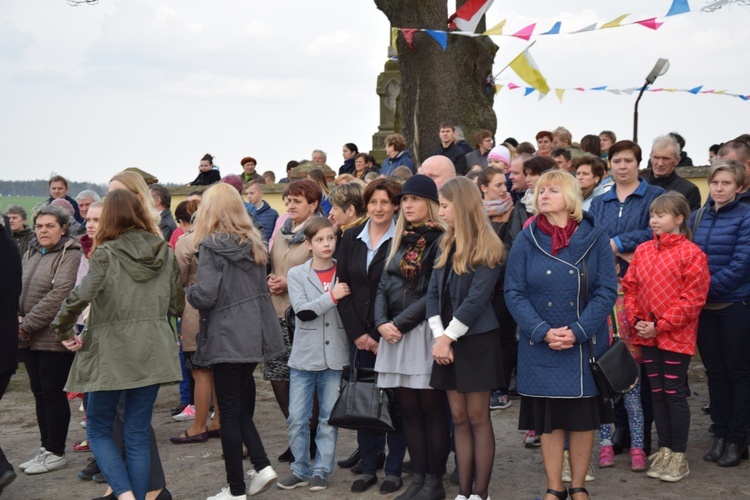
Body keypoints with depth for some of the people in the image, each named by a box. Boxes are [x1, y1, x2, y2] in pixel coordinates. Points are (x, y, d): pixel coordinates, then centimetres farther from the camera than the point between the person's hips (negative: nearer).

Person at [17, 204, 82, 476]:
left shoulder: (70, 255, -11)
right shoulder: (31, 254, 15)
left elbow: (59, 294, -20)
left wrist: (28, 324, -17)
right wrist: (17, 317, -5)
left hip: (54, 337, -8)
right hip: (30, 339, 8)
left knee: (53, 393, -1)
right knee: (39, 392, 13)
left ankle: (56, 453, 9)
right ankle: (46, 448, 23)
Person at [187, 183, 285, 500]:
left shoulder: (211, 245, -12)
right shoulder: (254, 241, 9)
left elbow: (204, 295, -18)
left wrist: (189, 293, 1)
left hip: (226, 336, -7)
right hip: (255, 333, 7)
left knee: (230, 412, 1)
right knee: (242, 407, 17)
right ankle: (261, 466, 6)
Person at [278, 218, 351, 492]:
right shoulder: (297, 274, 0)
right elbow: (302, 311, -12)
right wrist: (332, 296, -17)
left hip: (336, 356, 1)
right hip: (304, 356, 0)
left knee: (329, 418, 6)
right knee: (297, 418, 2)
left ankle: (321, 471, 18)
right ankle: (300, 469, 18)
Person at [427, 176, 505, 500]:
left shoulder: (488, 248, -9)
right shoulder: (446, 245, 12)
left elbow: (476, 299, -15)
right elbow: (433, 292, 7)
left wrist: (448, 337, -15)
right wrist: (438, 337, -6)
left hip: (476, 341, -6)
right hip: (446, 342, 6)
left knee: (477, 418, -1)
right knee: (459, 418, 8)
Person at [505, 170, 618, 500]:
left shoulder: (595, 238, -2)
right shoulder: (526, 241, 0)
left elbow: (606, 291, -6)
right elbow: (514, 293, -3)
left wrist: (577, 332, -17)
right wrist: (543, 332, -15)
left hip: (585, 345, 0)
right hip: (541, 348, 0)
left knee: (583, 417, 8)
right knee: (548, 419, 7)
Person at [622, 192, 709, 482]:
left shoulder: (691, 254, -9)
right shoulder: (642, 251, 8)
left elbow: (693, 298, -13)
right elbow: (630, 287, 10)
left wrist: (660, 325, -16)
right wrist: (636, 320, -4)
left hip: (676, 336, -5)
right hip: (647, 335, 5)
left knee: (674, 394, -1)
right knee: (657, 393, 11)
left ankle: (679, 456, 10)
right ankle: (664, 450, 22)